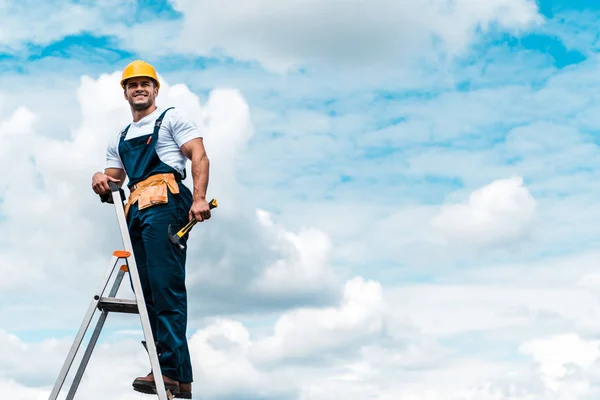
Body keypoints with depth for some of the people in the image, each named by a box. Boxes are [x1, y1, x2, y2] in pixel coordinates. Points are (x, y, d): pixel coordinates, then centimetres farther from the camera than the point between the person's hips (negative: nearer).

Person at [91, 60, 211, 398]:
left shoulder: (172, 119, 11)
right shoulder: (120, 140, 30)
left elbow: (200, 156, -1)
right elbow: (113, 180, 27)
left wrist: (199, 197, -17)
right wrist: (101, 180, 2)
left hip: (165, 204, -7)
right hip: (136, 210, 8)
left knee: (166, 287, -17)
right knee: (147, 290, 2)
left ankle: (174, 371, -21)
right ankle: (174, 372, 4)